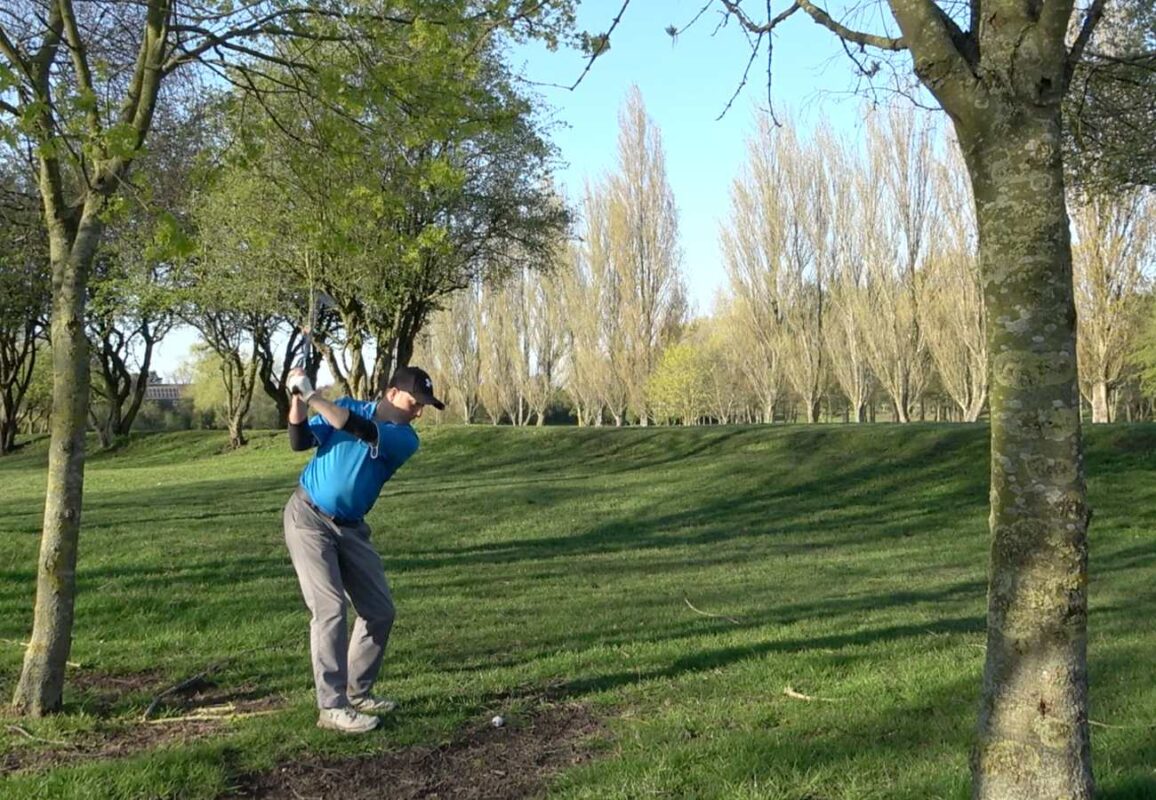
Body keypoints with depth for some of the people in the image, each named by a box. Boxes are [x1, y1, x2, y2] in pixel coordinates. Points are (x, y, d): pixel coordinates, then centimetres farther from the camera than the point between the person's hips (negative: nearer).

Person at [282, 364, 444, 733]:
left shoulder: (405, 439, -7)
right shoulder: (348, 406, -3)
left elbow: (361, 431, -24)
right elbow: (301, 442, -7)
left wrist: (311, 395, -29)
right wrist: (297, 399, -24)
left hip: (350, 529, 4)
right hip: (308, 518, -4)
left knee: (379, 611, 5)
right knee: (330, 609, -14)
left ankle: (357, 692, 21)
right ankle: (332, 707, -10)